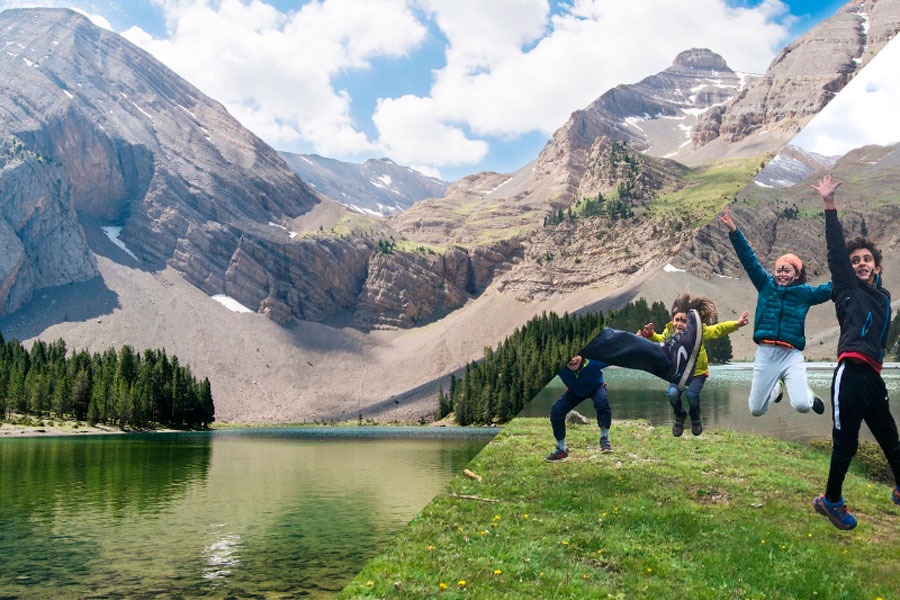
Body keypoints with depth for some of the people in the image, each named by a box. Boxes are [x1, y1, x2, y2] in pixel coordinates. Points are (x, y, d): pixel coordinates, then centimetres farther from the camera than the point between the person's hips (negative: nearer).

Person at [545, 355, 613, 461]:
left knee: (602, 402, -35)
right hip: (575, 391, 2)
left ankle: (604, 440, -17)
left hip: (595, 387, -2)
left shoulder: (593, 362, -42)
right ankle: (561, 450, 6)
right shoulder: (561, 369, -38)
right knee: (556, 410, -13)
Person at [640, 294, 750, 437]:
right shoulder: (669, 333, -8)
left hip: (697, 372, -2)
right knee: (673, 394, -24)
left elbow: (719, 329, -11)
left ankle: (696, 418, 10)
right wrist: (651, 335, -4)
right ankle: (680, 416, 12)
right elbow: (660, 339, 15)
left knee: (691, 395, -27)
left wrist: (736, 324, -18)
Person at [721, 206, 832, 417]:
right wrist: (733, 230, -8)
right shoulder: (766, 285, 5)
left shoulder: (806, 293, 5)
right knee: (756, 410, 9)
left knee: (801, 405, -21)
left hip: (792, 355, -1)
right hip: (765, 353, 1)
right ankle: (775, 390, 46)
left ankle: (810, 397, 19)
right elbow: (749, 259, -1)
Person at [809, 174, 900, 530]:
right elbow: (835, 251, -4)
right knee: (845, 443, -3)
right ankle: (830, 501, 12)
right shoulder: (847, 290, 4)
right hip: (850, 373, -6)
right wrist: (830, 206, -8)